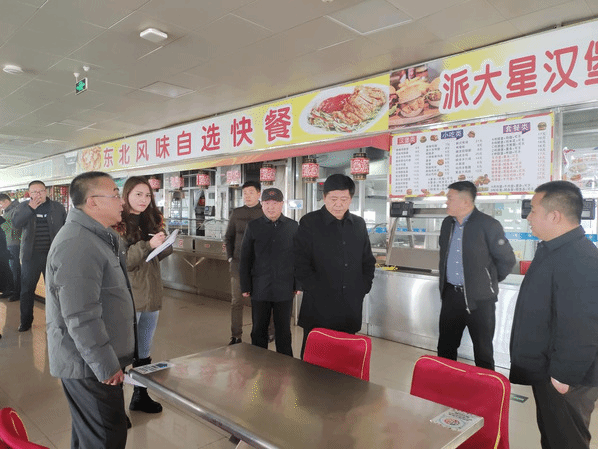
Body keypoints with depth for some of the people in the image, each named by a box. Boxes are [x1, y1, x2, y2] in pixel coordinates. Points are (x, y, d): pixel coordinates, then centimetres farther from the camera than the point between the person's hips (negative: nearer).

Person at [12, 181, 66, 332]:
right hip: (30, 255, 1)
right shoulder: (24, 206, 4)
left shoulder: (58, 207, 2)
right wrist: (30, 208, -23)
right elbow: (16, 223, -11)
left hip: (52, 254, -1)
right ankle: (25, 321, 21)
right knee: (27, 290, 8)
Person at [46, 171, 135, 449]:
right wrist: (106, 366, -21)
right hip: (89, 365, -10)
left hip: (96, 361, 10)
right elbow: (80, 318, -27)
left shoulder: (101, 236, 10)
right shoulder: (76, 245, -24)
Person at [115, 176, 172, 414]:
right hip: (128, 296, -6)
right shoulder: (118, 223, -10)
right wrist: (147, 245, -26)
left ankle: (141, 396, 34)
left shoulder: (152, 220, 9)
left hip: (151, 295, 7)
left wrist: (164, 244, -6)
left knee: (144, 352, 18)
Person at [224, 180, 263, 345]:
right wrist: (230, 257, 5)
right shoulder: (236, 213, 9)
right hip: (238, 262, 3)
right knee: (236, 301, 5)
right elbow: (228, 236, 14)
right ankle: (235, 336, 16)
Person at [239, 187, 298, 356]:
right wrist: (245, 286, 1)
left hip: (284, 288, 0)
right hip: (260, 289, 0)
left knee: (284, 331, 10)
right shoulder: (253, 226, 2)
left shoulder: (293, 226, 3)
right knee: (259, 330, 11)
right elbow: (245, 258, 4)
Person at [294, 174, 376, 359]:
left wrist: (362, 289, 6)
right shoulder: (309, 223, -3)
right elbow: (301, 265, -8)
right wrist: (319, 292, -11)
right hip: (318, 309, -4)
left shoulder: (359, 224, 11)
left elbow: (368, 261, 18)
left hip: (350, 311, 4)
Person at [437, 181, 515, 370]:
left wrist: (490, 282, 2)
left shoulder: (488, 225, -13)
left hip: (479, 298, -6)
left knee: (483, 351, 8)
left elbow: (507, 260, -7)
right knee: (445, 348, 15)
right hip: (451, 294, 6)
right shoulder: (447, 223, 8)